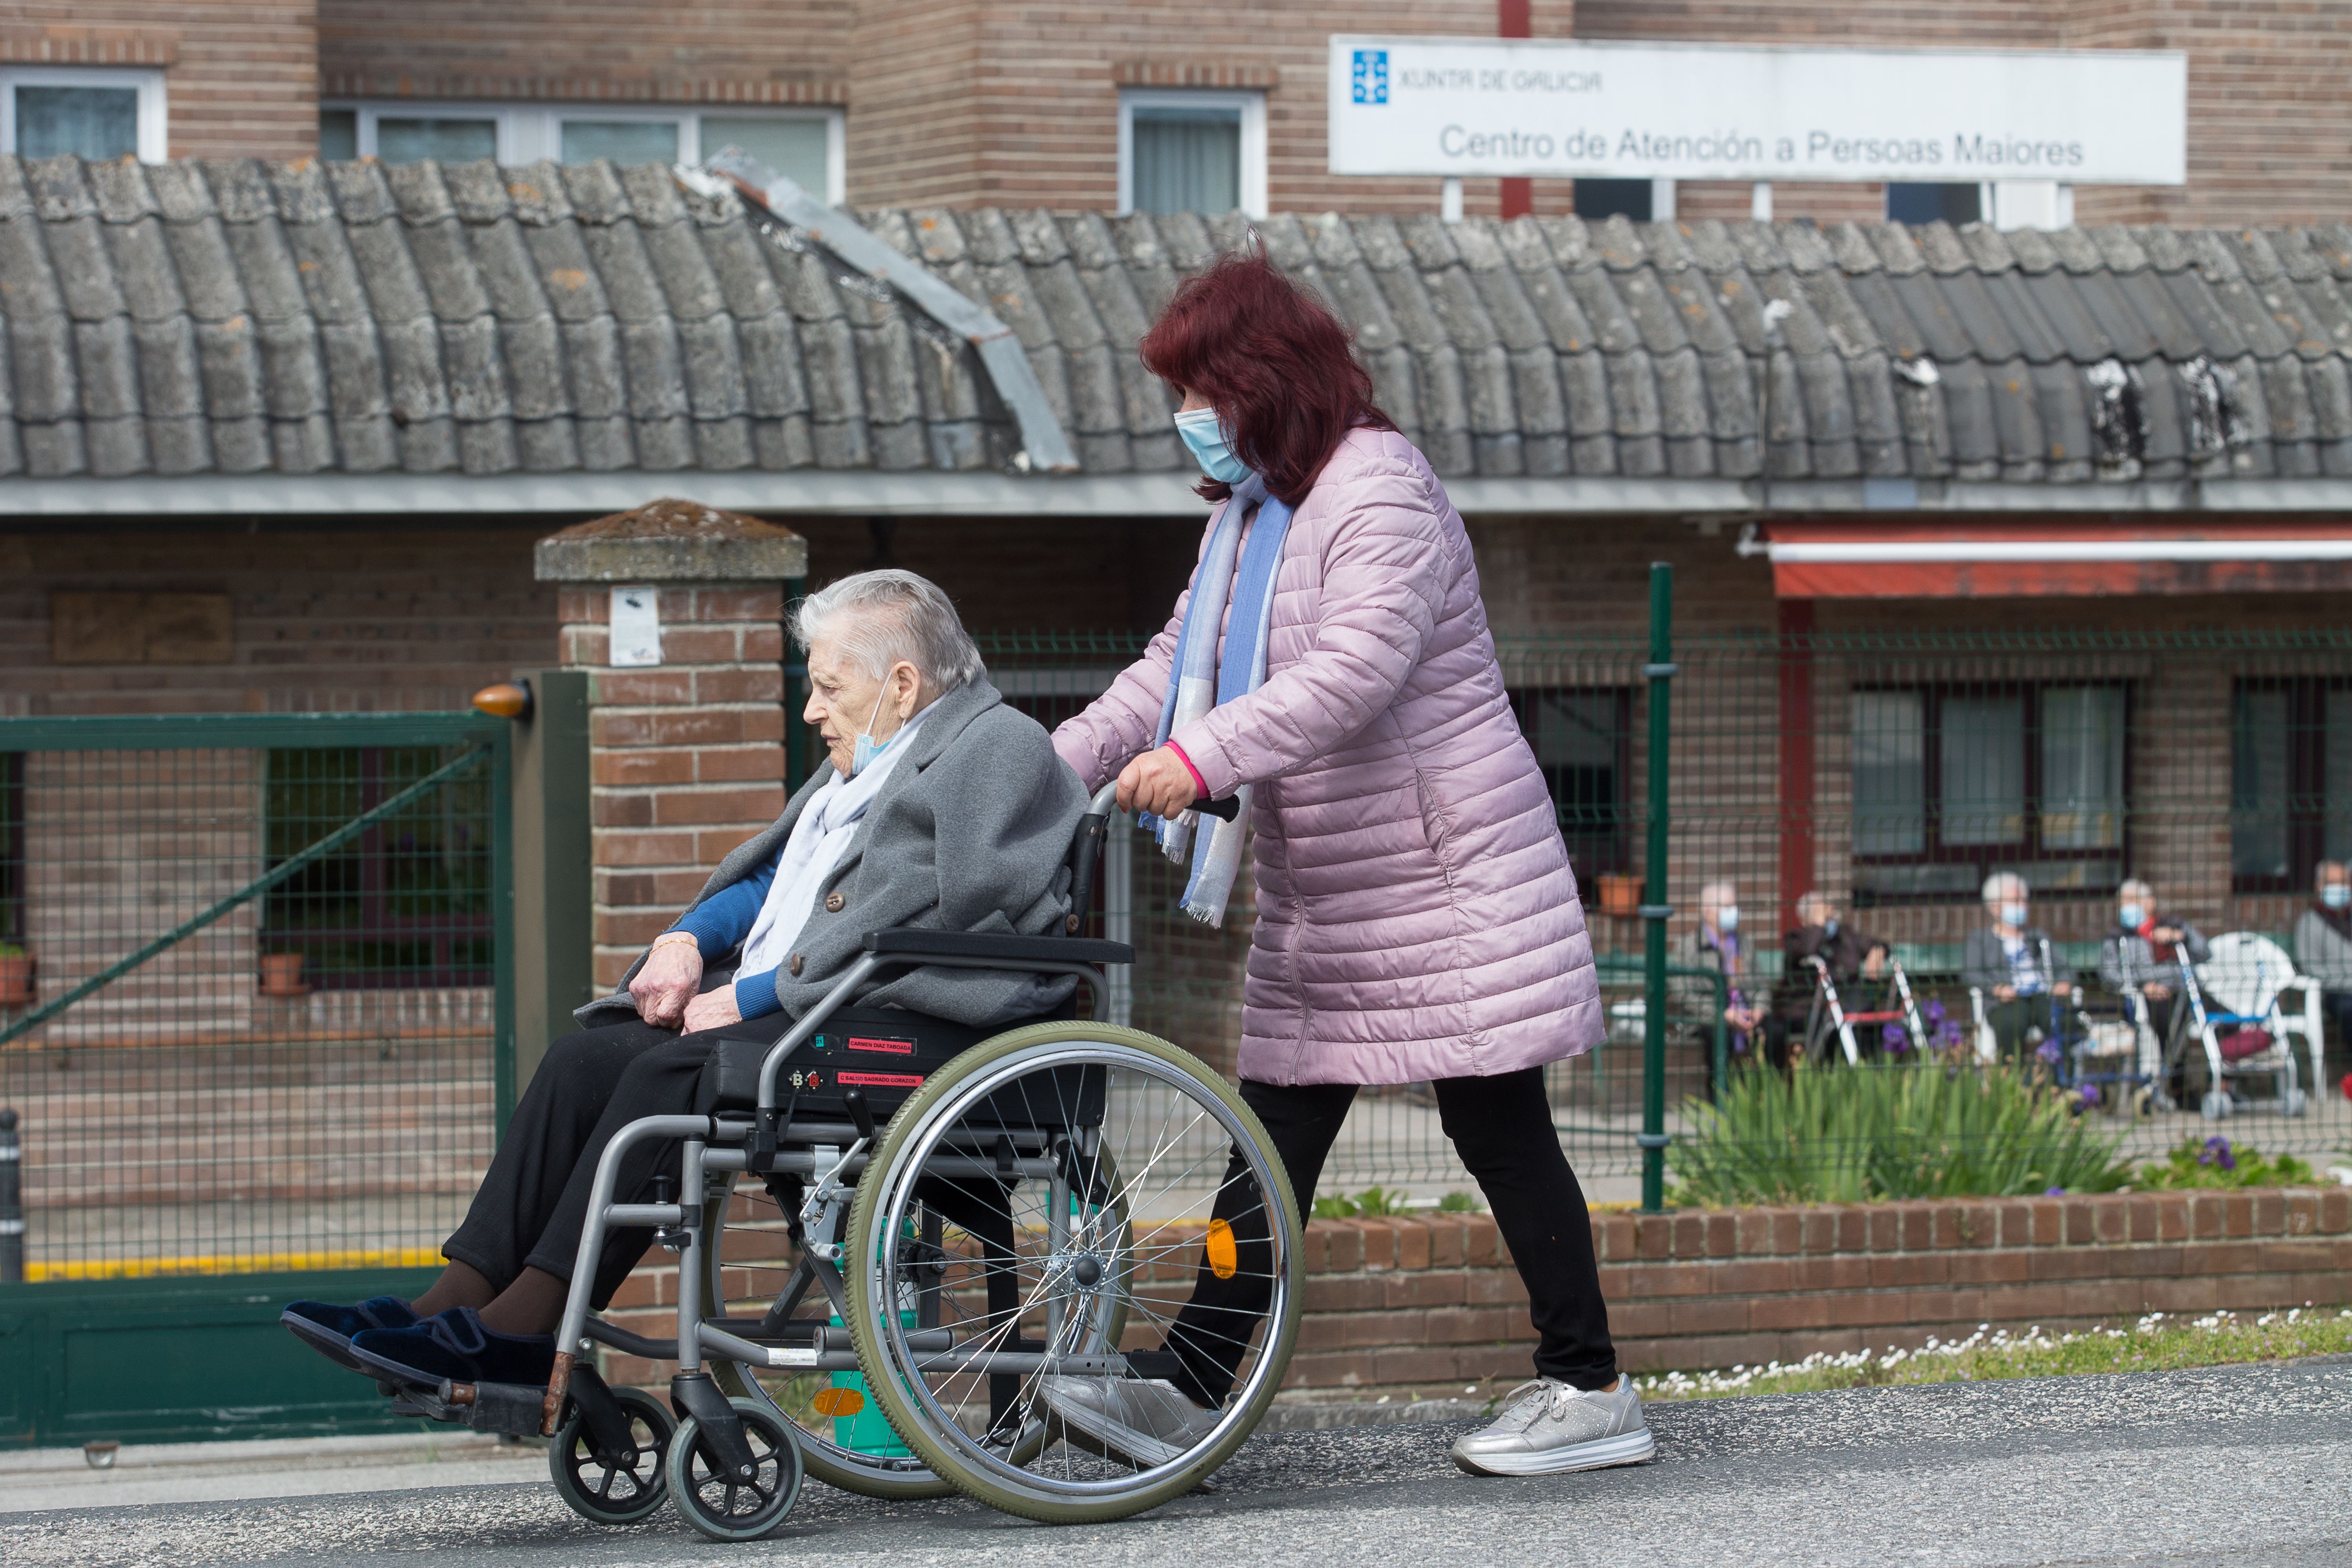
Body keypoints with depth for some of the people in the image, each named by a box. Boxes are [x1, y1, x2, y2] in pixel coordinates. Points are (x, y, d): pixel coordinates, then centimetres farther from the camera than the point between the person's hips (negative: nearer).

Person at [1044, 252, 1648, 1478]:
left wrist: (1200, 758, -35)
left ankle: (1589, 1389, 4)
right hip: (1317, 900, 9)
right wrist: (1058, 762, 2)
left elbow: (1355, 671, -28)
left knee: (1497, 1127, -4)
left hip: (1446, 877, -9)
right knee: (1272, 1136, 5)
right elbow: (1176, 667, 15)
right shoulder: (1249, 511, 16)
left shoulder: (1380, 492, -15)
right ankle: (1186, 1388, 3)